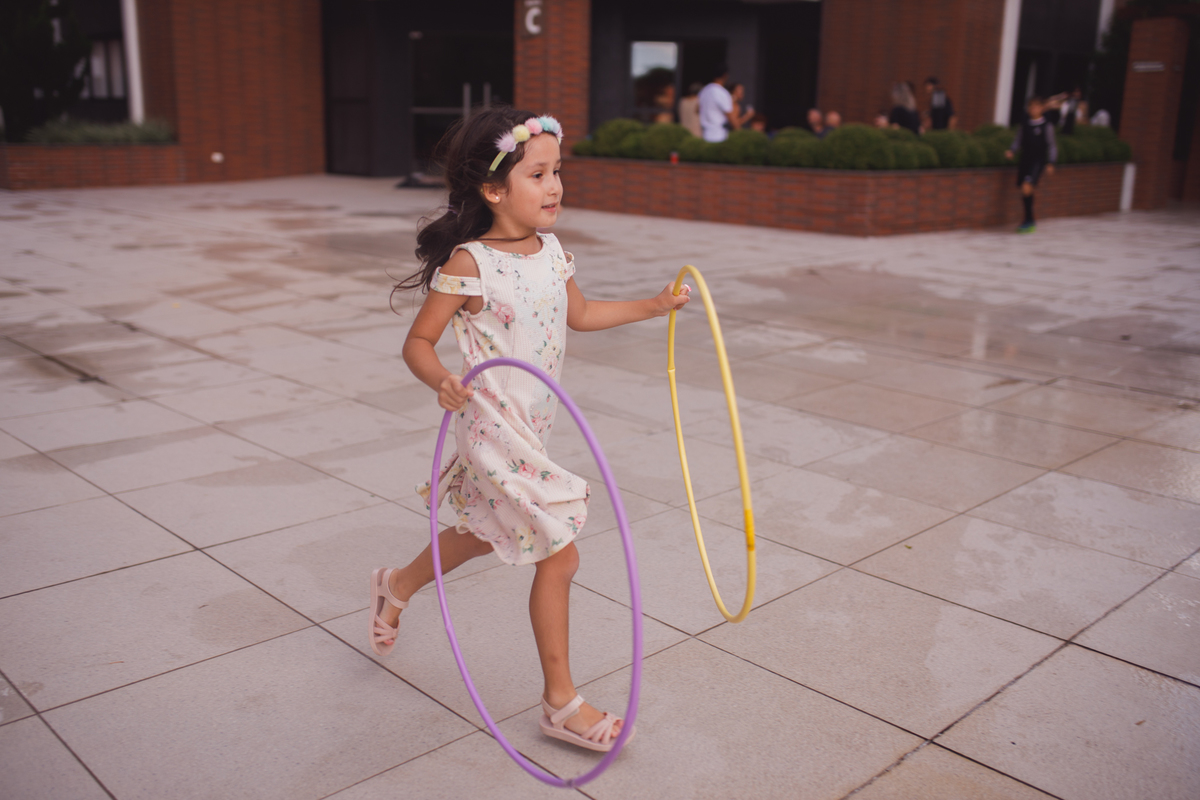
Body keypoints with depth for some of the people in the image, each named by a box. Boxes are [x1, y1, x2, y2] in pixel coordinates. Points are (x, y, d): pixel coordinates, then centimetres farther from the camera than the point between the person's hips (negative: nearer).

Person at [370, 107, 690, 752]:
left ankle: (396, 585, 54)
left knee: (486, 533, 27)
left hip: (531, 426, 9)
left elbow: (579, 313, 20)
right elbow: (418, 342, -15)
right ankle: (560, 703, 11)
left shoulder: (550, 251, 4)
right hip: (493, 427, -9)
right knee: (558, 554, -6)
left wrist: (653, 305, 17)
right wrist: (441, 382, -35)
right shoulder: (469, 265, -20)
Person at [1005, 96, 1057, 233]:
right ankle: (1029, 221, 23)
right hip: (1024, 160, 5)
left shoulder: (1046, 126, -3)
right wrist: (1011, 150, -5)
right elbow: (1018, 141, 14)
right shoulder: (1024, 124, 9)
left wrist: (1050, 163, -7)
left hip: (1037, 161, -5)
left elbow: (1051, 145, -1)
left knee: (1027, 187, -22)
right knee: (1024, 192, 8)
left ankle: (1029, 220, -14)